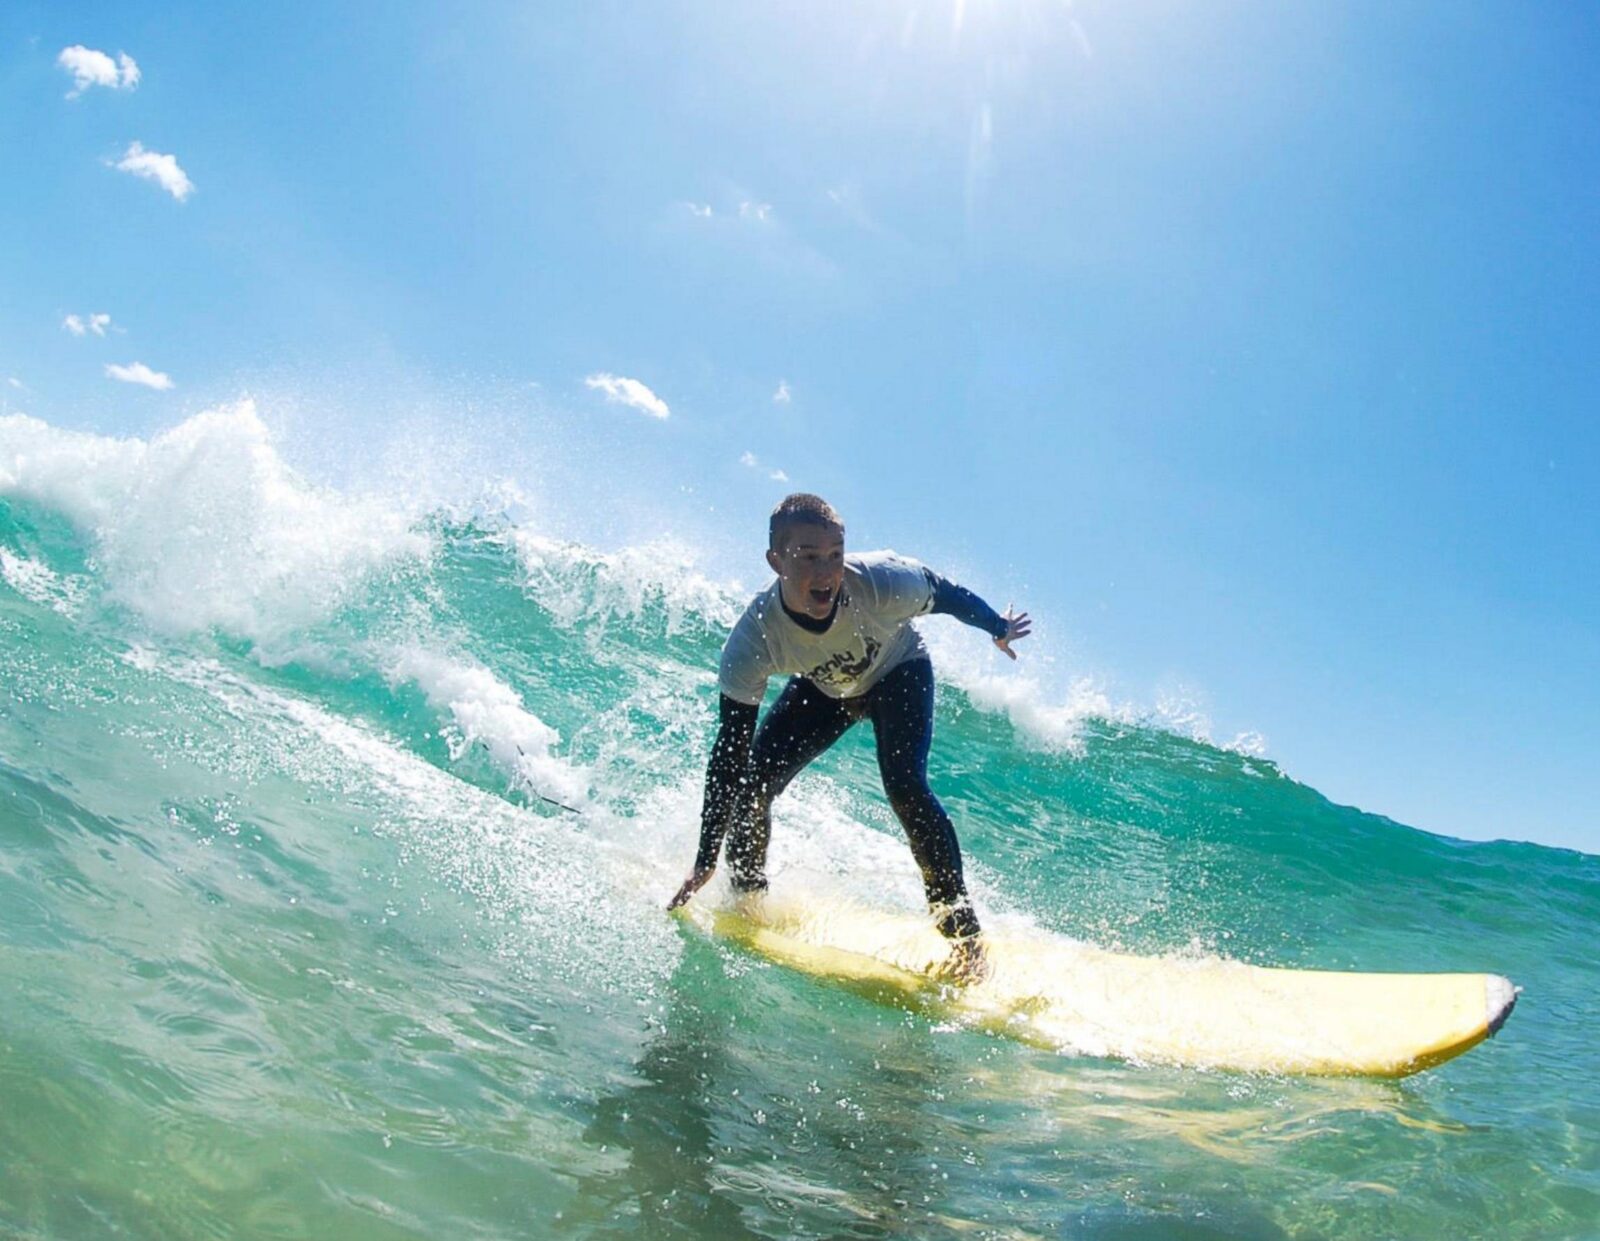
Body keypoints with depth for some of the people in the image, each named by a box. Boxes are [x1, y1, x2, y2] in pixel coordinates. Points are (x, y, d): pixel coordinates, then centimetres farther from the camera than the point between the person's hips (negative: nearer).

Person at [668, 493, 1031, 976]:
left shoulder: (881, 582, -39)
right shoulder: (755, 636, -35)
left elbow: (946, 594, -16)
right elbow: (729, 748, -29)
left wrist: (997, 628, 4)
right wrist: (706, 859, -27)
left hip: (898, 673, -2)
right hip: (824, 688, 2)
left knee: (905, 787, -23)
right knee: (751, 781, -11)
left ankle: (960, 923, -9)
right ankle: (746, 897, 16)